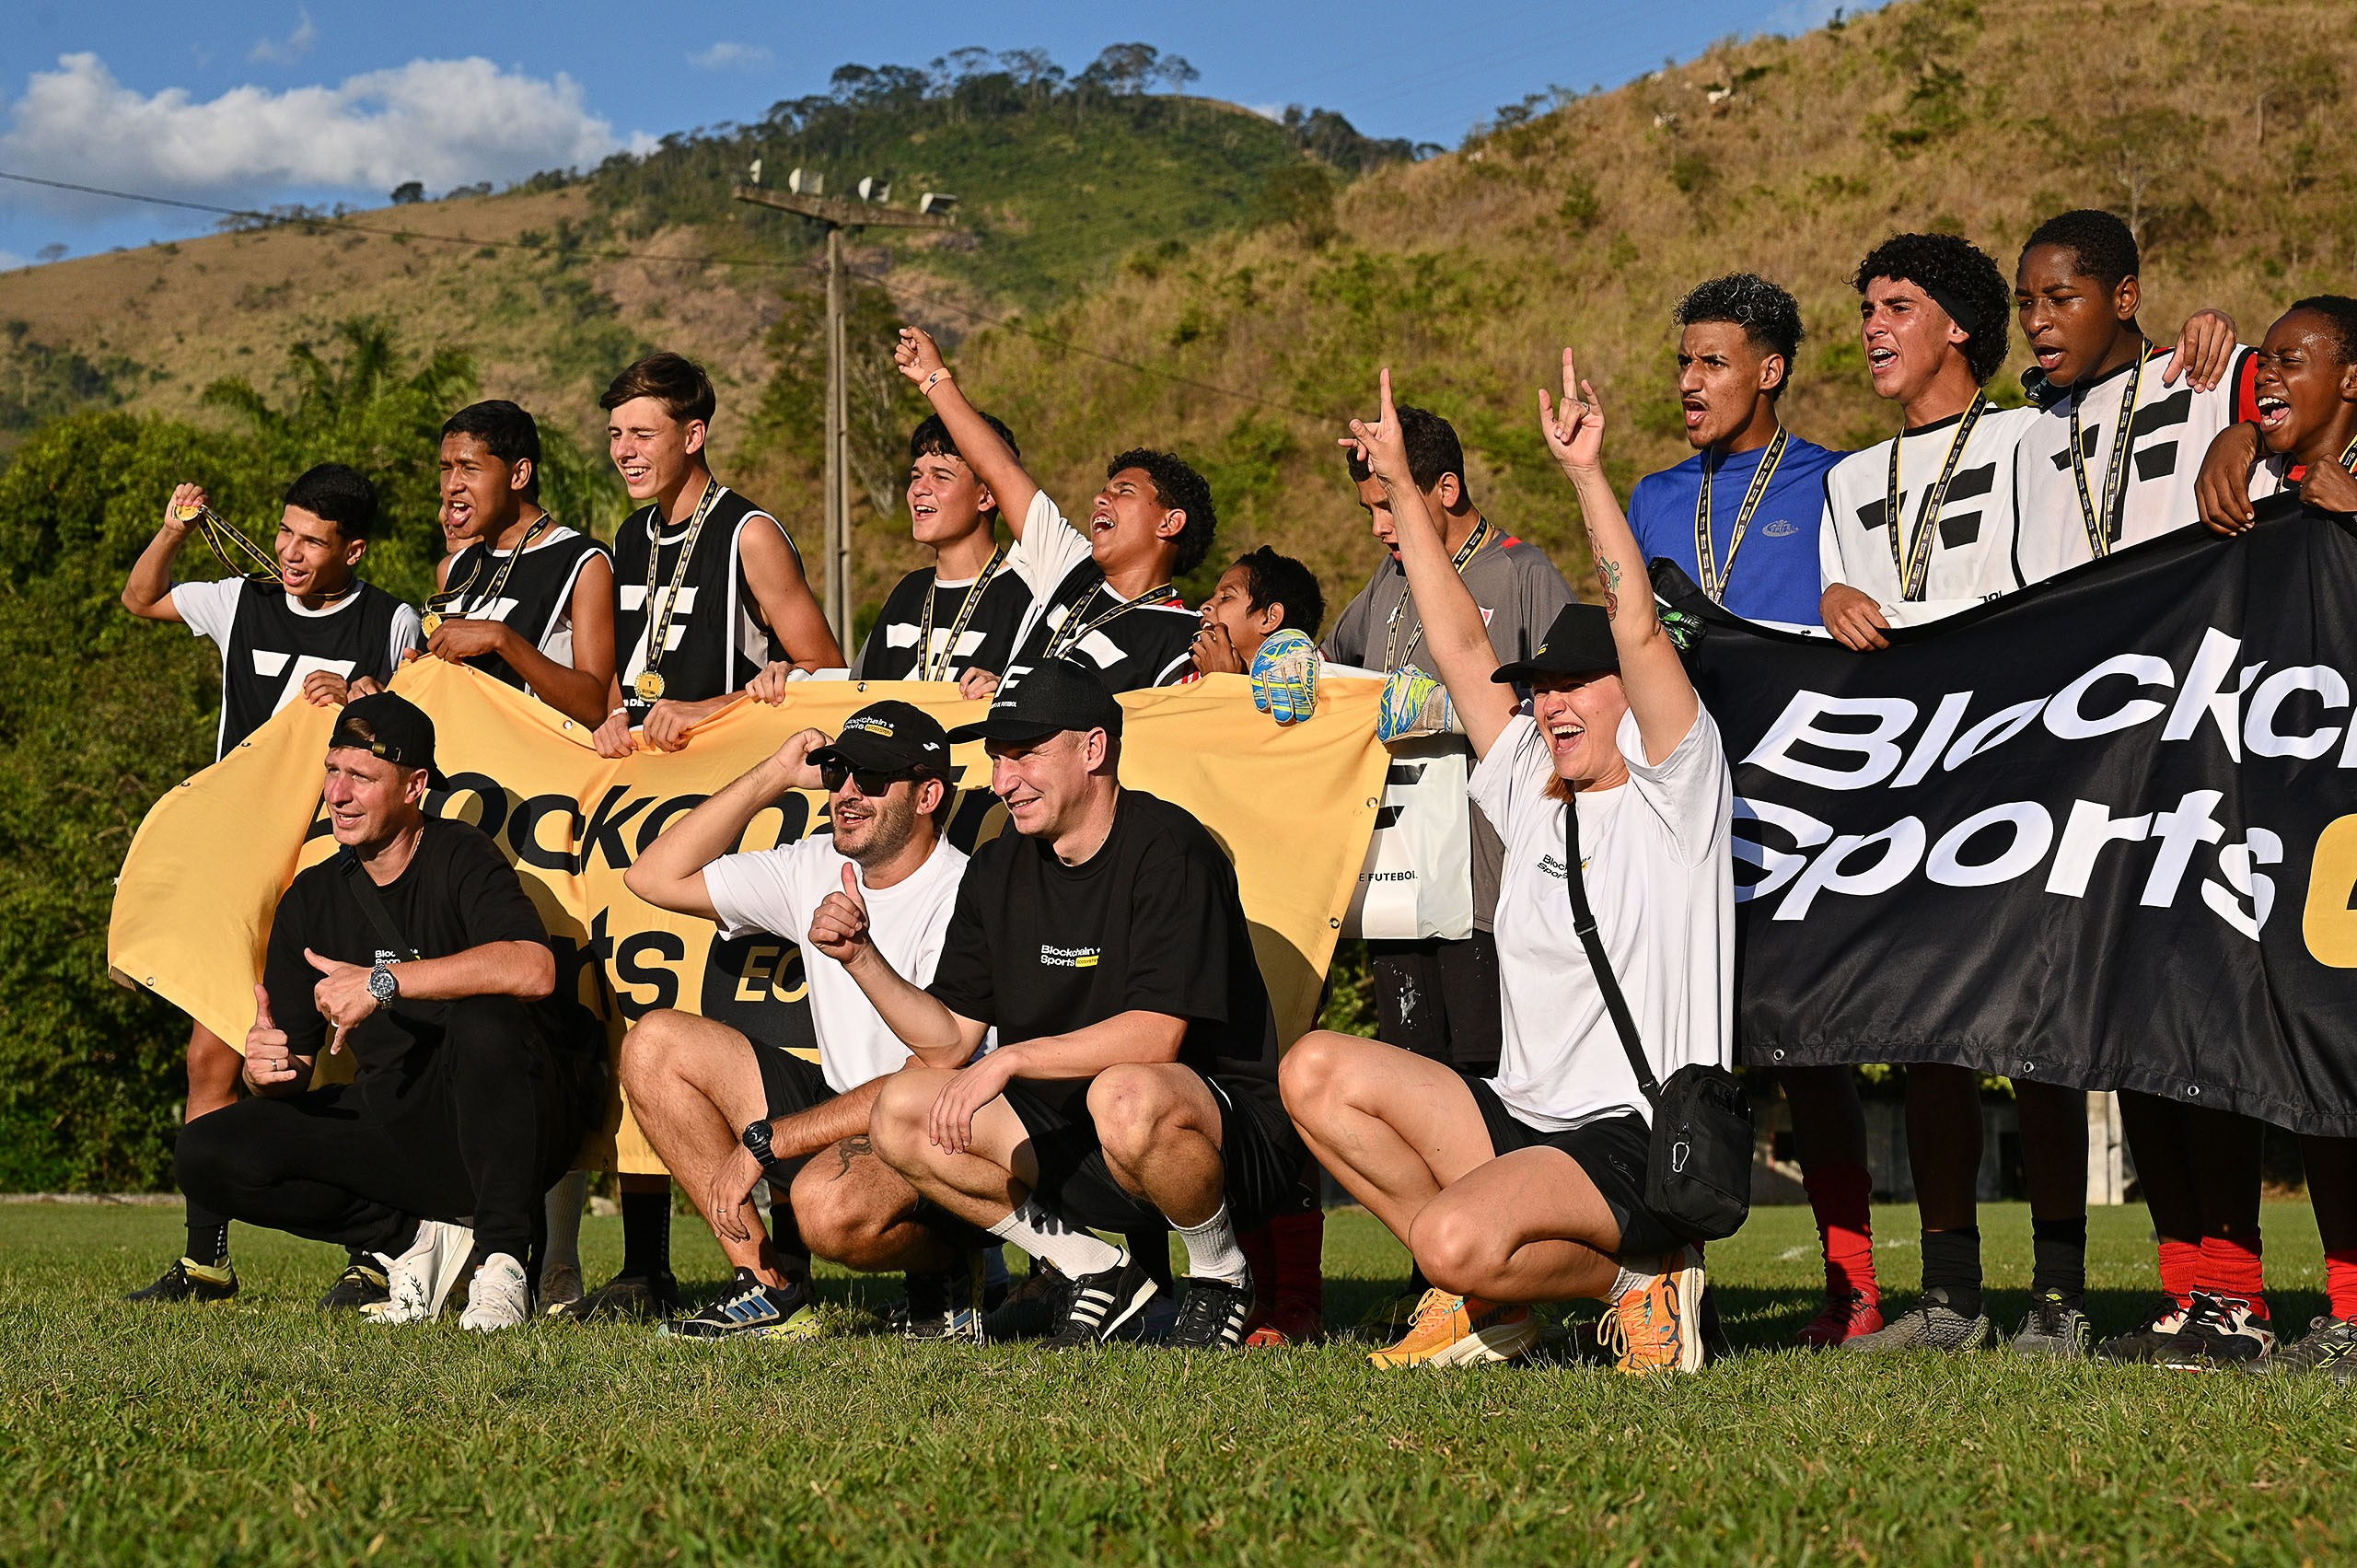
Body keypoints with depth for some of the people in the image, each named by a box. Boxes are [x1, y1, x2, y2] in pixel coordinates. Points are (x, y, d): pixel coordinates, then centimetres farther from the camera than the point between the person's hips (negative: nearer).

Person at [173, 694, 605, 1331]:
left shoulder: (459, 859, -9)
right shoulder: (313, 897, 9)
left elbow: (532, 970, -31)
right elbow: (295, 1064, 9)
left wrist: (382, 981, -29)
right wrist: (268, 1071, -17)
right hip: (389, 1124, 6)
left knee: (483, 1019, -37)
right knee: (208, 1152, -11)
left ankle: (501, 1262, -23)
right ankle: (419, 1240, -5)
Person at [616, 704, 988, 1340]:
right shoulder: (819, 870, 5)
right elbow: (655, 876, 11)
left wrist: (764, 1142, -20)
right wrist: (773, 777, 3)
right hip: (841, 1112, 8)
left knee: (829, 1200, -40)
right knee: (655, 1043, -1)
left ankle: (947, 1265, -3)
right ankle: (772, 1288, -1)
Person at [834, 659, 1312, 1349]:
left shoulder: (1168, 850, -15)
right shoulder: (997, 871, 7)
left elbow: (1155, 1034, -24)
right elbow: (949, 1037, 9)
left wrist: (1011, 1059, -26)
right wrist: (861, 956, -4)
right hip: (1071, 1139, 7)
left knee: (1122, 1096, -40)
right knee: (903, 1111, -9)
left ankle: (1219, 1275, -9)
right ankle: (1096, 1270, 3)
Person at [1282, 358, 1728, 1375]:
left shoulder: (1670, 792, -2)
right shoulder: (1533, 795, 16)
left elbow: (1639, 630, -15)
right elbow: (1461, 648, 18)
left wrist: (1586, 472, -19)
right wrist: (1400, 489, 19)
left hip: (1639, 1143, -8)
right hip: (1519, 1118, 8)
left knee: (1459, 1241, -32)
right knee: (1318, 1072, -7)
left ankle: (1638, 1278, -1)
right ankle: (1489, 1293, 1)